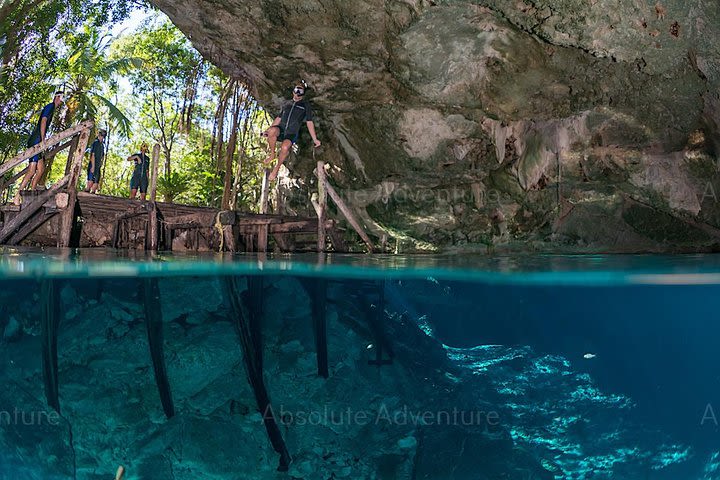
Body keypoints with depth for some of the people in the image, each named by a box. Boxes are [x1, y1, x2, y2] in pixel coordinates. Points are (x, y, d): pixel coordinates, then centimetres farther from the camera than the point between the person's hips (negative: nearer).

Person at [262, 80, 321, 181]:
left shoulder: (305, 106, 13)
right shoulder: (286, 104, 22)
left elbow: (309, 122, 8)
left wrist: (314, 139, 0)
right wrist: (268, 130, 17)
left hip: (292, 134, -2)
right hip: (280, 130, 3)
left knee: (285, 147, -36)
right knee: (272, 130, -37)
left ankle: (276, 169, -13)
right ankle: (272, 155, -14)